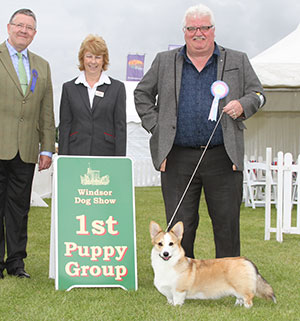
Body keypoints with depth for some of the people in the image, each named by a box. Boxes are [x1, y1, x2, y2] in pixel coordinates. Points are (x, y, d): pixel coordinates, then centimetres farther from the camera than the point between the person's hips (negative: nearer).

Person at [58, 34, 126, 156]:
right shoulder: (69, 88, 9)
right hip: (76, 152, 1)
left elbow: (120, 127, 3)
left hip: (106, 153, -1)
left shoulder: (117, 88, 6)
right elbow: (64, 126, 7)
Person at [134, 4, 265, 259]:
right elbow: (142, 94, 19)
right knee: (180, 225, 5)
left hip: (223, 159, 0)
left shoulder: (237, 61, 10)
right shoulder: (164, 61, 12)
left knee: (227, 224, 3)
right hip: (178, 159, 1)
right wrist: (154, 126, 6)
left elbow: (257, 94, 13)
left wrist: (242, 106, -9)